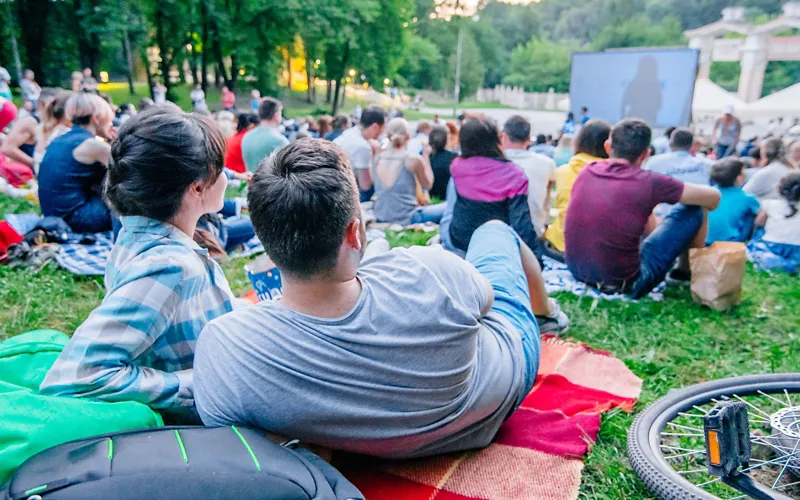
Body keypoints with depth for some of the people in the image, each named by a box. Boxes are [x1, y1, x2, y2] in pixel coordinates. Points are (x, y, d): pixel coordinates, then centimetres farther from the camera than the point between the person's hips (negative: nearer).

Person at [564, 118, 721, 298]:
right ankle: (687, 271, 31)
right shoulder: (648, 182, -14)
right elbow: (714, 196, 1)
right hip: (623, 282, -5)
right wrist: (703, 209, 23)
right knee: (695, 210, 6)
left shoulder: (588, 171, 1)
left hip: (576, 269, 6)